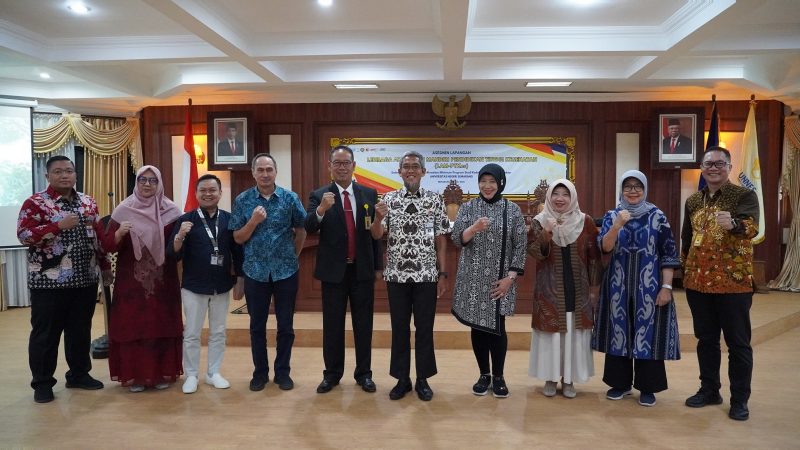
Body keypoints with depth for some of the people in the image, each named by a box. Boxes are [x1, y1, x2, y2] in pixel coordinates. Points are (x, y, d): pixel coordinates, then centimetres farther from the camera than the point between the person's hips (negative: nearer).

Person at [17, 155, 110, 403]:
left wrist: (105, 265, 16)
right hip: (49, 282, -5)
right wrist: (59, 225, -24)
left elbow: (99, 235, 16)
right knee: (46, 333, 5)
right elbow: (24, 235, -16)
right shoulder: (35, 203, -6)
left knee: (80, 330, 13)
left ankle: (79, 374, 27)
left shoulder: (88, 202, 10)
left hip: (85, 280, 5)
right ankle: (42, 382, 17)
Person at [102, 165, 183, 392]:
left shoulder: (171, 211, 3)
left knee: (163, 324, 4)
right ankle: (134, 375, 13)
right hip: (131, 280, 0)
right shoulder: (123, 210, 2)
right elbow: (109, 245, 0)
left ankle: (162, 373, 15)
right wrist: (119, 233, -20)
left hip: (163, 280, 1)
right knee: (132, 325, 2)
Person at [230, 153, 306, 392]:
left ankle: (282, 372, 22)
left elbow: (301, 231, 6)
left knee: (286, 325, 7)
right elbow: (238, 238, -1)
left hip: (286, 271, 0)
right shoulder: (242, 200, -2)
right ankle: (260, 372, 24)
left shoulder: (290, 198, -3)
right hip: (255, 271, 1)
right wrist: (254, 221, -17)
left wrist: (293, 256, 6)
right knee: (257, 325, 10)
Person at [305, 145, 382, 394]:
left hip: (363, 269, 1)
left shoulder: (369, 194, 2)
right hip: (333, 270, -1)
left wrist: (378, 266, 3)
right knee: (332, 324, 9)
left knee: (363, 324, 10)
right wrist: (321, 209, -35)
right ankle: (332, 373, 22)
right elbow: (309, 228, -16)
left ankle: (364, 373, 22)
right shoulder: (319, 196, -3)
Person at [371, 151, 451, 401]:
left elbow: (440, 240, 2)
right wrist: (378, 217, -22)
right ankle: (402, 379, 21)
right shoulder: (389, 199, 3)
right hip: (396, 275, 1)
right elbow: (376, 236, -2)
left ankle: (422, 379, 20)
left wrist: (443, 274, -2)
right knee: (399, 328, 8)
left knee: (424, 329, 7)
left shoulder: (435, 200, 1)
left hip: (426, 275, -1)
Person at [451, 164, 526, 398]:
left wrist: (510, 277, -9)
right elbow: (456, 239, -7)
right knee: (477, 326, 7)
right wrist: (474, 228, -27)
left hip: (500, 280, -1)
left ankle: (498, 376, 18)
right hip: (473, 279, 1)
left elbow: (520, 246, -2)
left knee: (497, 327, 1)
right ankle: (484, 374, 22)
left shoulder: (513, 210, 0)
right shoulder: (467, 207, 3)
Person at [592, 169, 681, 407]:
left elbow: (668, 254, -2)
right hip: (619, 286, 2)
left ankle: (647, 387, 16)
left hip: (649, 286, -2)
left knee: (648, 333, 2)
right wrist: (617, 225, -25)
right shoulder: (611, 216, 4)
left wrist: (666, 286, -9)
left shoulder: (658, 217, -1)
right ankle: (620, 382, 21)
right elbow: (605, 247, -10)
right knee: (619, 331, 8)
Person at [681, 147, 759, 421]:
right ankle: (709, 390, 26)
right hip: (698, 282, 5)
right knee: (706, 339, 13)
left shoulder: (745, 196, -6)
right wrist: (686, 271, 16)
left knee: (738, 342, 4)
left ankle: (740, 399, 16)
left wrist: (733, 224, -45)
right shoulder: (693, 201, 9)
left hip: (733, 282, -5)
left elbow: (752, 227, -24)